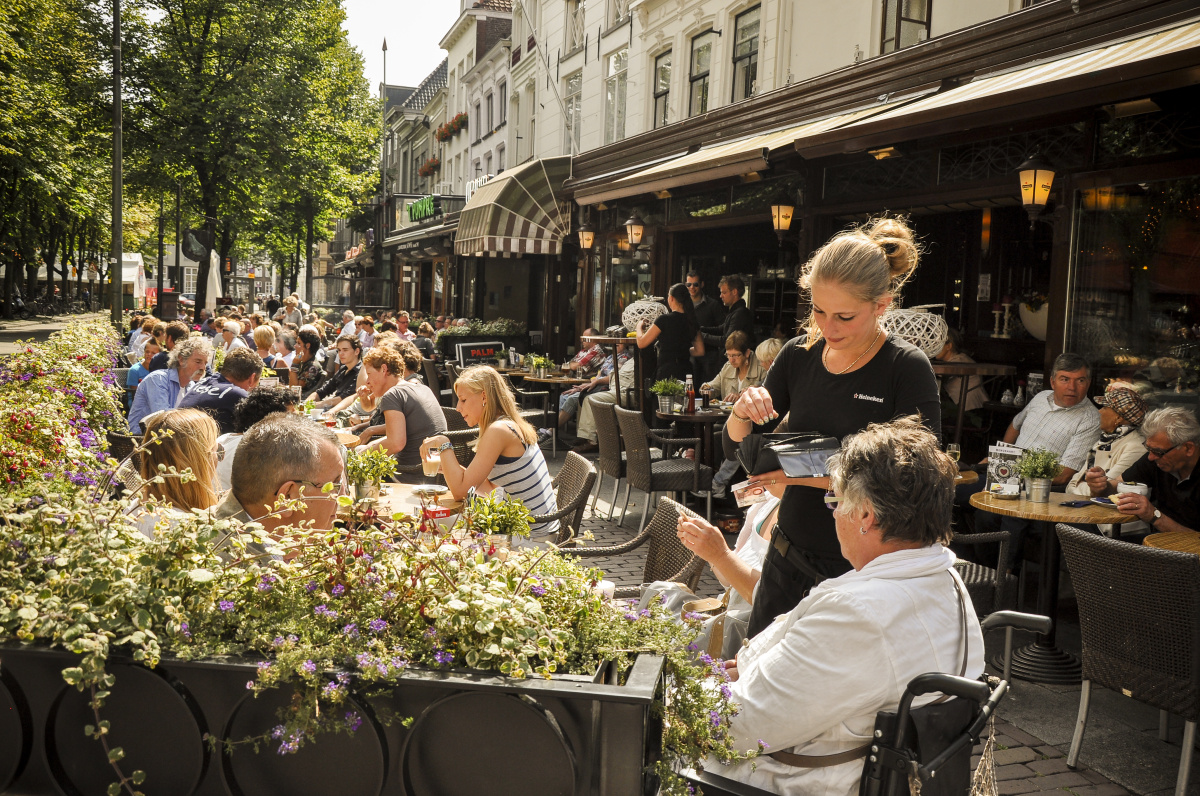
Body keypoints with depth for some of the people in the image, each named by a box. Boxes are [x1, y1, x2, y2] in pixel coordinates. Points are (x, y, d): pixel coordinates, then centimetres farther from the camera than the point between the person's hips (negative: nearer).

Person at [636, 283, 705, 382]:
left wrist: (639, 327, 12)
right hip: (686, 371, 6)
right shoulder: (691, 321, 6)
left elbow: (641, 343, -6)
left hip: (667, 372, -6)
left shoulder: (664, 319, -11)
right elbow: (700, 351, 11)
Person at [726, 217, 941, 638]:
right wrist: (742, 412, -15)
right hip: (789, 559, 5)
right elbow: (735, 450, 7)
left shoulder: (907, 369, -13)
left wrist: (815, 474, -27)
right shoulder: (799, 356, 0)